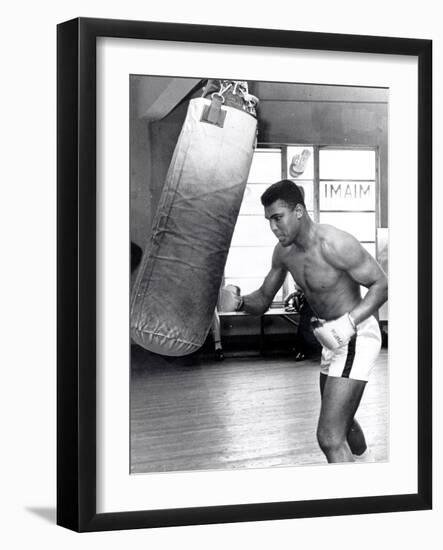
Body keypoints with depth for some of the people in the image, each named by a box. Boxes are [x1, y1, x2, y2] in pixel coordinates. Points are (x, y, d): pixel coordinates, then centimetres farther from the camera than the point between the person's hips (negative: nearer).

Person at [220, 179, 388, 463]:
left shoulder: (334, 244, -24)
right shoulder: (284, 251, 0)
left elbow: (382, 284, -20)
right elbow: (263, 300, 9)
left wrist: (350, 322, -34)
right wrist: (239, 301, -15)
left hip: (357, 336, -9)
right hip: (334, 339, 9)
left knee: (329, 437, -16)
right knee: (342, 423, 29)